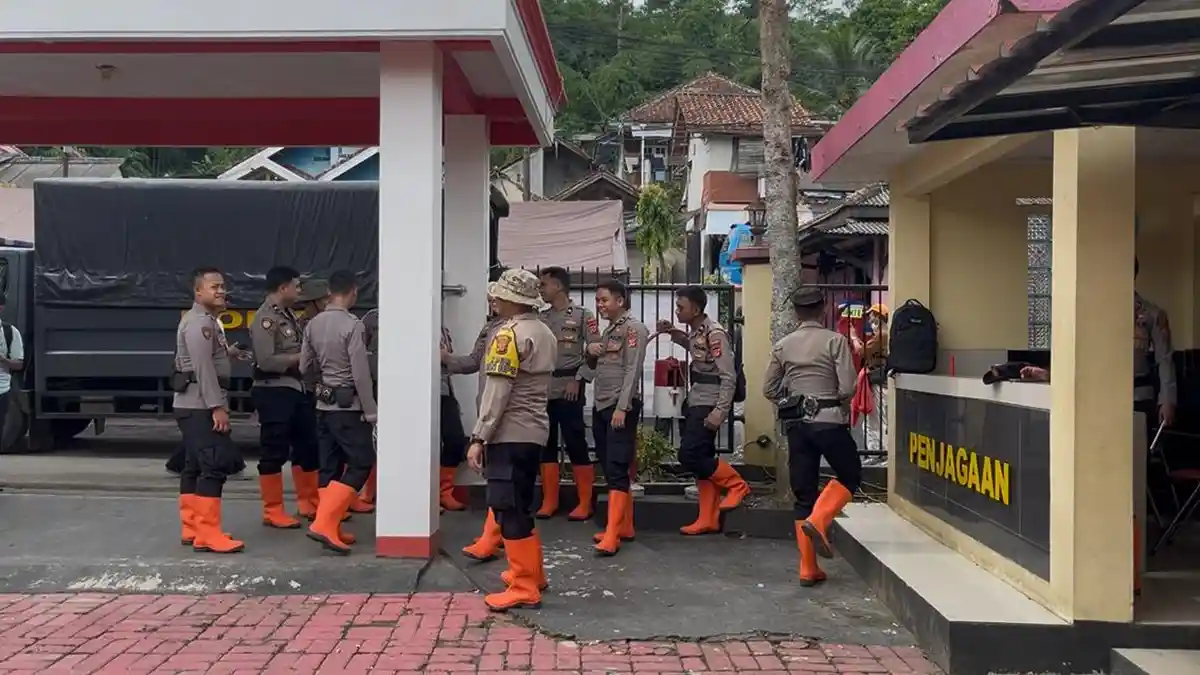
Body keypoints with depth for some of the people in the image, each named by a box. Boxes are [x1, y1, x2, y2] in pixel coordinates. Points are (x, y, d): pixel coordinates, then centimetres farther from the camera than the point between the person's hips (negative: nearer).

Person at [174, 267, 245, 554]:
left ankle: (192, 528, 17)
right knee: (214, 465, -14)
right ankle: (207, 534, -14)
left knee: (195, 466, 12)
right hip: (200, 406, -11)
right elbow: (203, 368, -22)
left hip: (195, 406, 11)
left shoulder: (206, 321, 20)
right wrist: (217, 407, -25)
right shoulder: (199, 322, -14)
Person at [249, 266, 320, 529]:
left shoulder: (288, 314, 14)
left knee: (307, 445, 15)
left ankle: (308, 501, 28)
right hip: (274, 392, -9)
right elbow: (266, 361, -21)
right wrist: (300, 358, -15)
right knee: (275, 452, -1)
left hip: (296, 389, 9)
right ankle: (273, 511, 8)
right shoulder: (265, 318, -14)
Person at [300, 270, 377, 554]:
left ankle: (330, 526, 16)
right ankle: (324, 523, -8)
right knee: (360, 464, 0)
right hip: (349, 405, -7)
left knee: (330, 466, 12)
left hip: (324, 404, 7)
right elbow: (361, 374, -17)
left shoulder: (313, 324, 4)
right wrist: (371, 411, -10)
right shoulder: (352, 325, -16)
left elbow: (304, 367, 11)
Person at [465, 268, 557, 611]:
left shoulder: (508, 335, -14)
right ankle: (531, 572, 30)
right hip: (534, 432, 9)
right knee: (519, 505, 20)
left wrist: (478, 438, -17)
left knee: (509, 510, -4)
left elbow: (497, 392, -19)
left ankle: (524, 589, -1)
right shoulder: (546, 334, 13)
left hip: (509, 435, -9)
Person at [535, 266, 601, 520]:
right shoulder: (541, 318, 12)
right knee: (545, 445, 7)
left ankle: (585, 503, 6)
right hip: (542, 391, 5)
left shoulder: (583, 316, -2)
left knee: (576, 444, -3)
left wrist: (578, 380, -12)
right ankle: (549, 501, 16)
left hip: (569, 390, -5)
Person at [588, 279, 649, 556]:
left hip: (621, 408, -9)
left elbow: (632, 371, -15)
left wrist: (622, 407, -22)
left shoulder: (633, 328, -8)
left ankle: (612, 535, -15)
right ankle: (624, 526, 18)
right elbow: (594, 365, 26)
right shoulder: (608, 330, 18)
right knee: (609, 469, 10)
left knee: (617, 470, -12)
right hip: (600, 407, 9)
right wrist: (591, 351, 3)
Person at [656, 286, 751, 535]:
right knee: (701, 459, 9)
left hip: (708, 405, -9)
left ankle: (737, 484, 6)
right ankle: (708, 519, 14)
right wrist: (672, 333, 19)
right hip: (695, 404, 9)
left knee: (689, 457, -12)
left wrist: (720, 411, -24)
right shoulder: (695, 331, 9)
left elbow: (728, 377, -19)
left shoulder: (715, 333, -17)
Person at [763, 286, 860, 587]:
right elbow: (847, 388, -11)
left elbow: (769, 390, 7)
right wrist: (838, 401, 9)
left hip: (796, 424, 4)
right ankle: (818, 521, -7)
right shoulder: (835, 341, -6)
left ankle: (808, 568, 9)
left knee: (803, 493, 8)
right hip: (829, 421, -4)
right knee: (850, 475, 18)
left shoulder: (782, 346, 6)